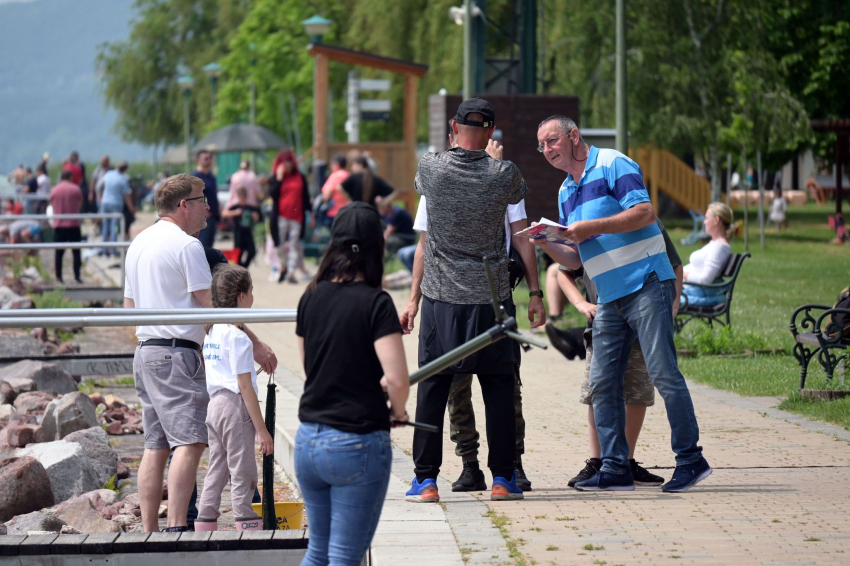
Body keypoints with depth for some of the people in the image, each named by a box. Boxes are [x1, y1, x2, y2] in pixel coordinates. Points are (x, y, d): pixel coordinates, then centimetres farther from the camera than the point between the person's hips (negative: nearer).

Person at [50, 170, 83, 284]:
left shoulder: (54, 190, 0)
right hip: (73, 224, -1)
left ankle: (58, 277, 7)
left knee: (59, 252, 8)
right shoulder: (76, 189, -3)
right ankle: (77, 276, -1)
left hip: (58, 225, 1)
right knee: (76, 252, 5)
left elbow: (52, 203, 9)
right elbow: (80, 203, 6)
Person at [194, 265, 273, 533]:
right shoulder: (237, 337, -14)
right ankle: (248, 526, -4)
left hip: (214, 402, 9)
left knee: (217, 470, 12)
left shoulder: (211, 333, 11)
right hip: (235, 406, -9)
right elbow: (245, 386, -15)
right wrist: (262, 429, -13)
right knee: (243, 473, -5)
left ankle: (204, 524, 12)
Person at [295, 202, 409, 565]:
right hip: (357, 445, -6)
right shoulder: (375, 303, -12)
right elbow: (397, 378, -19)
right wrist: (397, 412, 2)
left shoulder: (312, 297, 5)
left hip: (308, 440, 6)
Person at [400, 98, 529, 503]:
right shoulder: (503, 175, -8)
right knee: (499, 389, 6)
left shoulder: (430, 169, -6)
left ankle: (426, 480, 5)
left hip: (441, 298, 1)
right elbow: (520, 193, 16)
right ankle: (502, 478, 10)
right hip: (492, 297, 0)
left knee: (432, 389, 4)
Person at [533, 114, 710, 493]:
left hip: (646, 286, -8)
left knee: (662, 373, -10)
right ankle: (614, 468, 2)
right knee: (603, 383, 0)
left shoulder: (613, 165, -4)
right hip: (609, 299, 8)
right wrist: (545, 244, 2)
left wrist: (591, 227, -18)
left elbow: (645, 213, -16)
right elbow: (576, 260, 21)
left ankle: (691, 459, -4)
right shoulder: (566, 193, 20)